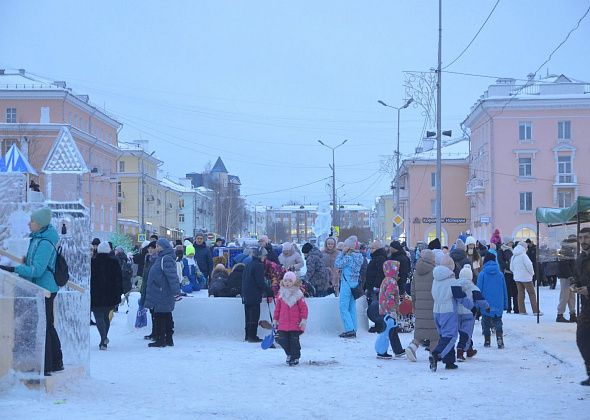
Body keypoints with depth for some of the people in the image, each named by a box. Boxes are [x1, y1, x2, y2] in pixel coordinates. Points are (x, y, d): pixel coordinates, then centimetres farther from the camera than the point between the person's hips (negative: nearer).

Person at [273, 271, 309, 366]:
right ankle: (289, 354, 28)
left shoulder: (298, 294, -5)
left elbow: (304, 308, -5)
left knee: (294, 340, 0)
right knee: (282, 340, 4)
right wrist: (275, 319, 13)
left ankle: (295, 357, 15)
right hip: (283, 323, 4)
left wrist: (304, 319, -11)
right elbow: (277, 307, 14)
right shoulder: (281, 294, 7)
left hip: (295, 324, -4)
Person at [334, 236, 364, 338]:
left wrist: (342, 252, -10)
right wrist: (344, 253, 6)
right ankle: (353, 330, 15)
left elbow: (337, 264, -13)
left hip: (347, 283, -8)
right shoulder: (359, 256, 6)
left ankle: (349, 329, -10)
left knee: (344, 307, -3)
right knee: (352, 307, 13)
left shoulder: (349, 256, -18)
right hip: (355, 283, 8)